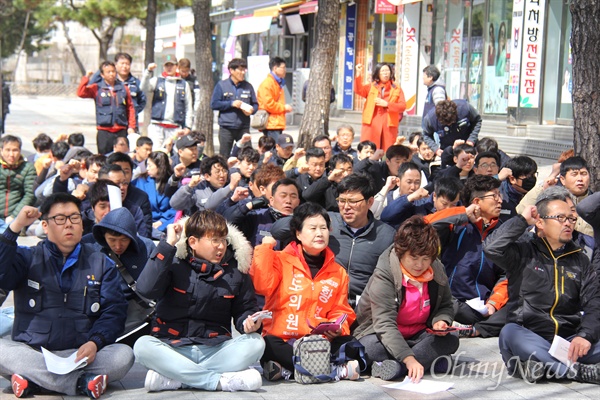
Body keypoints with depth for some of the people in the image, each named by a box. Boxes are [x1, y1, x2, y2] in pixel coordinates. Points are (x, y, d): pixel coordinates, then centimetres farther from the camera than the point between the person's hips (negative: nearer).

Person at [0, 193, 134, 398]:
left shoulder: (101, 264, 14)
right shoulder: (27, 258, 11)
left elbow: (114, 310, 4)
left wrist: (94, 343, -15)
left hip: (80, 355, 1)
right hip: (30, 352, -1)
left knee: (124, 355, -27)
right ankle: (82, 383, -31)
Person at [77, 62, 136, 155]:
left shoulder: (124, 88, 9)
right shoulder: (97, 88, 4)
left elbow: (130, 108, 10)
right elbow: (81, 93, -9)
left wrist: (131, 126, 5)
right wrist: (86, 78, -14)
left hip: (121, 130, 2)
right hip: (104, 131, -2)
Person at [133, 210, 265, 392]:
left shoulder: (235, 270, 8)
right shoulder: (174, 263, -1)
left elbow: (244, 309, 19)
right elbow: (146, 289, -19)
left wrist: (248, 321, -6)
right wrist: (167, 245, -16)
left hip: (215, 349, 3)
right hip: (173, 348, -2)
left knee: (256, 343, -24)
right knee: (143, 345, -32)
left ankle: (173, 379, -30)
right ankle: (222, 380, -35)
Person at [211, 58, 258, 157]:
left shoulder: (248, 86, 10)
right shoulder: (221, 85, 2)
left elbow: (255, 104, 16)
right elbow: (214, 104, -2)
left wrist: (252, 110, -7)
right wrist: (231, 104, -11)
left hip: (244, 127, 2)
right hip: (226, 128, -2)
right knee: (224, 156, 3)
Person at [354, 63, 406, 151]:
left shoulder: (397, 88, 12)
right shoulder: (371, 87, 13)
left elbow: (403, 106, 3)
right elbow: (358, 90, -6)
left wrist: (387, 104, -9)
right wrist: (358, 75, -18)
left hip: (389, 124, 0)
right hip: (371, 124, 0)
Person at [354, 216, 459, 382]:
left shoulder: (437, 271, -3)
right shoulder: (384, 276, -21)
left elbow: (445, 306, 13)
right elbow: (385, 324, -31)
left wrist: (441, 321, -14)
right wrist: (408, 358, -44)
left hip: (418, 335, 5)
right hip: (382, 336, -5)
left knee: (450, 341, -23)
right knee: (368, 348, -37)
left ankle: (391, 366, -35)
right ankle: (429, 361, -34)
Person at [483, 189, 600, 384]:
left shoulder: (580, 260, 18)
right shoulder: (523, 253, 9)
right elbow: (491, 247, -12)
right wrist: (522, 220, 1)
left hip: (569, 342, 2)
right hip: (528, 341, -2)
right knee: (509, 332, -36)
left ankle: (544, 365, -35)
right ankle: (583, 371, -36)